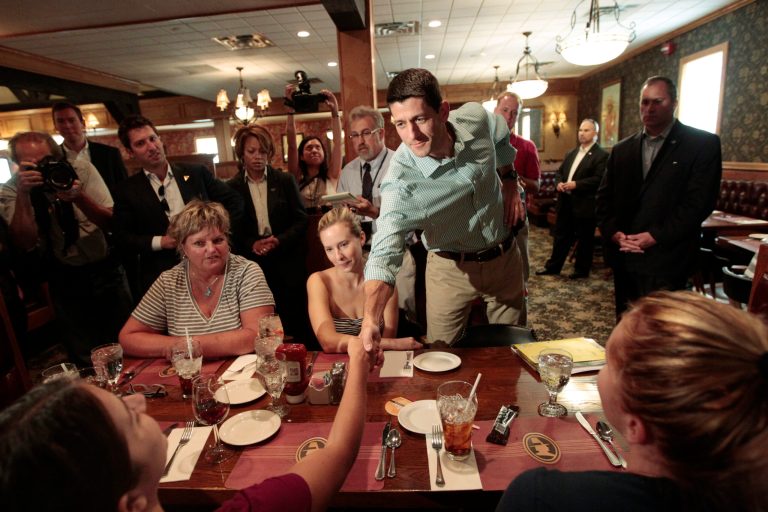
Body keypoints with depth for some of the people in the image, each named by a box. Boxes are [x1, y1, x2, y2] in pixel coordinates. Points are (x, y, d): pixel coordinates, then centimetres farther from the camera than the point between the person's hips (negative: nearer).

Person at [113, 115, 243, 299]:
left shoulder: (196, 173, 4)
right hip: (160, 277, 0)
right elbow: (122, 238, 2)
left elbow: (234, 202, 7)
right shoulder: (127, 190, 3)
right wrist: (160, 242, -12)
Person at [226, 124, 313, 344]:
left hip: (287, 264, 0)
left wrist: (279, 240, -14)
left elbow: (301, 220, 2)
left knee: (297, 321, 2)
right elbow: (231, 230, 6)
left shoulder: (285, 180, 5)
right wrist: (252, 244, -13)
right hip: (253, 265, 0)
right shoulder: (232, 187, 6)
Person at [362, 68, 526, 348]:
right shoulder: (401, 180, -30)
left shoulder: (477, 118, -16)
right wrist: (370, 319, -52)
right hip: (451, 269, -3)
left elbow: (502, 137, 10)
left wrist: (510, 182, 5)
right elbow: (384, 252, -38)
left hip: (505, 257, 4)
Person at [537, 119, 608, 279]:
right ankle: (553, 266, 22)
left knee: (584, 239, 6)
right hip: (566, 201, 7)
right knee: (561, 234, 13)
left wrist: (576, 184, -22)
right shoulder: (571, 153, 16)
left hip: (584, 204, -6)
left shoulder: (601, 155, -7)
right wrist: (559, 182, -2)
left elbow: (599, 179, -17)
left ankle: (582, 270, 19)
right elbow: (560, 171, 19)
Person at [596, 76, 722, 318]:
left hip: (666, 261, -4)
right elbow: (604, 196, 10)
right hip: (623, 258, 5)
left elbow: (699, 200, -9)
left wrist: (656, 236, -17)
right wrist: (613, 232, -6)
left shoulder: (703, 144, 0)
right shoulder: (622, 149, 13)